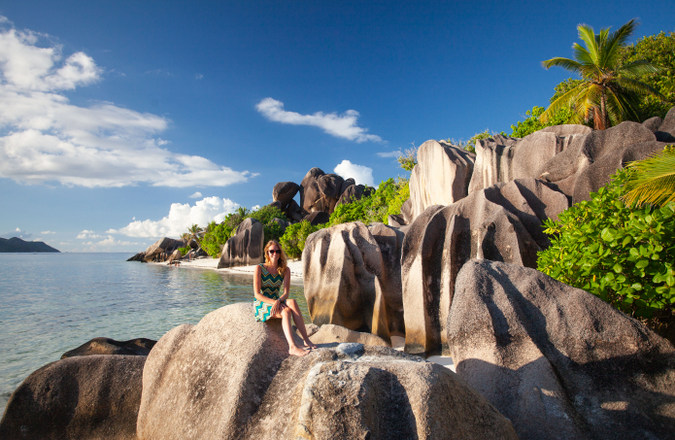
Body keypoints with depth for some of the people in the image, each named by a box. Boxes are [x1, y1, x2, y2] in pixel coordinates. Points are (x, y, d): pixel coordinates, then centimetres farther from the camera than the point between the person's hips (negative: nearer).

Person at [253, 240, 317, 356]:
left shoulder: (285, 270, 2)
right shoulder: (259, 268, -9)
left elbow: (286, 293, -4)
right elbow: (257, 294, -13)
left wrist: (278, 301, -27)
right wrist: (274, 302, -26)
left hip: (276, 301, 3)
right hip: (261, 304, -3)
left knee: (292, 302, -31)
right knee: (286, 311, -33)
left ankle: (306, 340, -32)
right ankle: (293, 347, -41)